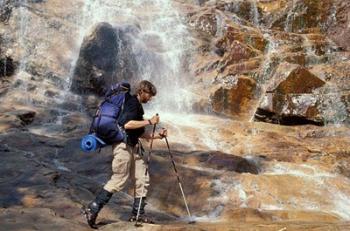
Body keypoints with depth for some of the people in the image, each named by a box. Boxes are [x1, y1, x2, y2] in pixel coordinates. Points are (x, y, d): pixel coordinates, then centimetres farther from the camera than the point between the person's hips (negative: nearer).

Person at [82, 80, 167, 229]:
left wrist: (157, 135, 12)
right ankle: (92, 209, -7)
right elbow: (127, 124, -25)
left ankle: (138, 214, 13)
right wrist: (149, 121, -18)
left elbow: (140, 133, 23)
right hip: (123, 145, -10)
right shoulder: (132, 102, -9)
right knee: (119, 180, -11)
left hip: (133, 146, 10)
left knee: (142, 179, 6)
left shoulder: (138, 106, 21)